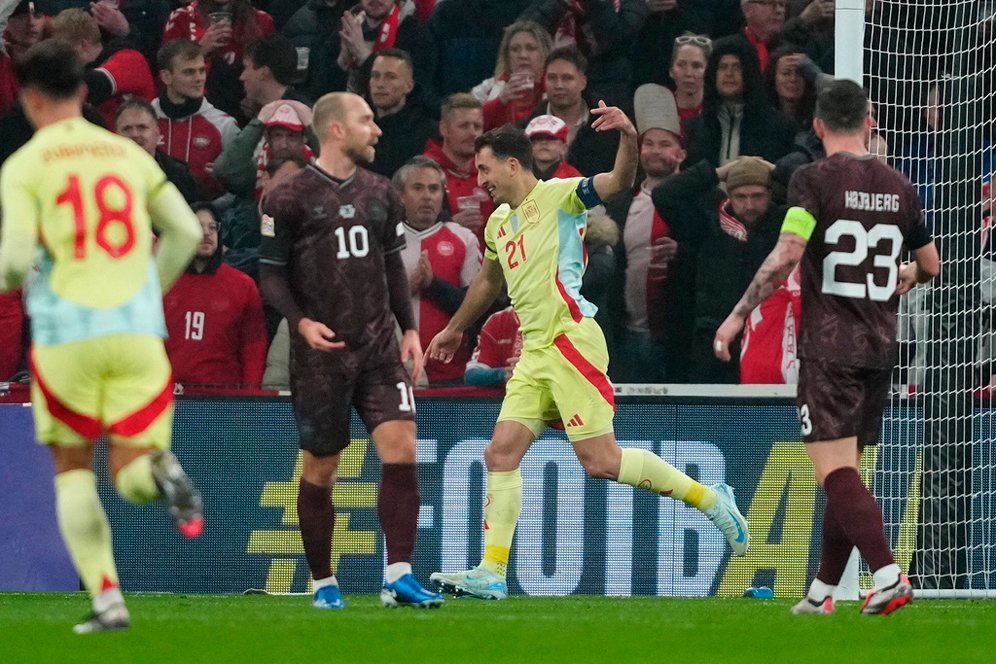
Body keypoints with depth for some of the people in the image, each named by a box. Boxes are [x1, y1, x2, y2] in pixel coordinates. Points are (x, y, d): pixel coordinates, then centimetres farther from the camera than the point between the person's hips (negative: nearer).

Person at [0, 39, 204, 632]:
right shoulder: (127, 153, 13)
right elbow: (185, 231, 10)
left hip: (65, 336, -2)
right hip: (137, 332, 2)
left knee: (73, 471, 14)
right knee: (131, 478, 6)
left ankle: (107, 599, 1)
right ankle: (162, 473, -31)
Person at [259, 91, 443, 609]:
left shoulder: (378, 193, 11)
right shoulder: (290, 198, -5)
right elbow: (271, 273, -3)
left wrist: (409, 327, 9)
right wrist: (301, 321, -19)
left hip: (378, 347, 4)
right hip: (320, 353, -4)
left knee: (401, 447, -13)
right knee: (319, 469, 4)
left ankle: (398, 577, -12)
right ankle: (323, 582, 17)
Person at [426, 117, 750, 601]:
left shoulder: (558, 195, -4)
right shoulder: (499, 222, 20)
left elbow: (619, 182, -21)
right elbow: (487, 281, 39)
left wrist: (629, 138, -40)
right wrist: (455, 330, 51)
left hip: (570, 340, -8)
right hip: (534, 351, 8)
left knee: (600, 461, -11)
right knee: (501, 453, -2)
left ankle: (710, 499, 4)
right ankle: (491, 574, -2)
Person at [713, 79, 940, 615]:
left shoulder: (814, 179, -8)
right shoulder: (898, 187, 9)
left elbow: (786, 256, -18)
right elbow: (930, 265, 21)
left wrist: (737, 315, -10)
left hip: (829, 349, -6)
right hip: (880, 349, 6)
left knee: (835, 470, -10)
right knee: (846, 472, 14)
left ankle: (888, 575, -25)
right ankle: (822, 591, 20)